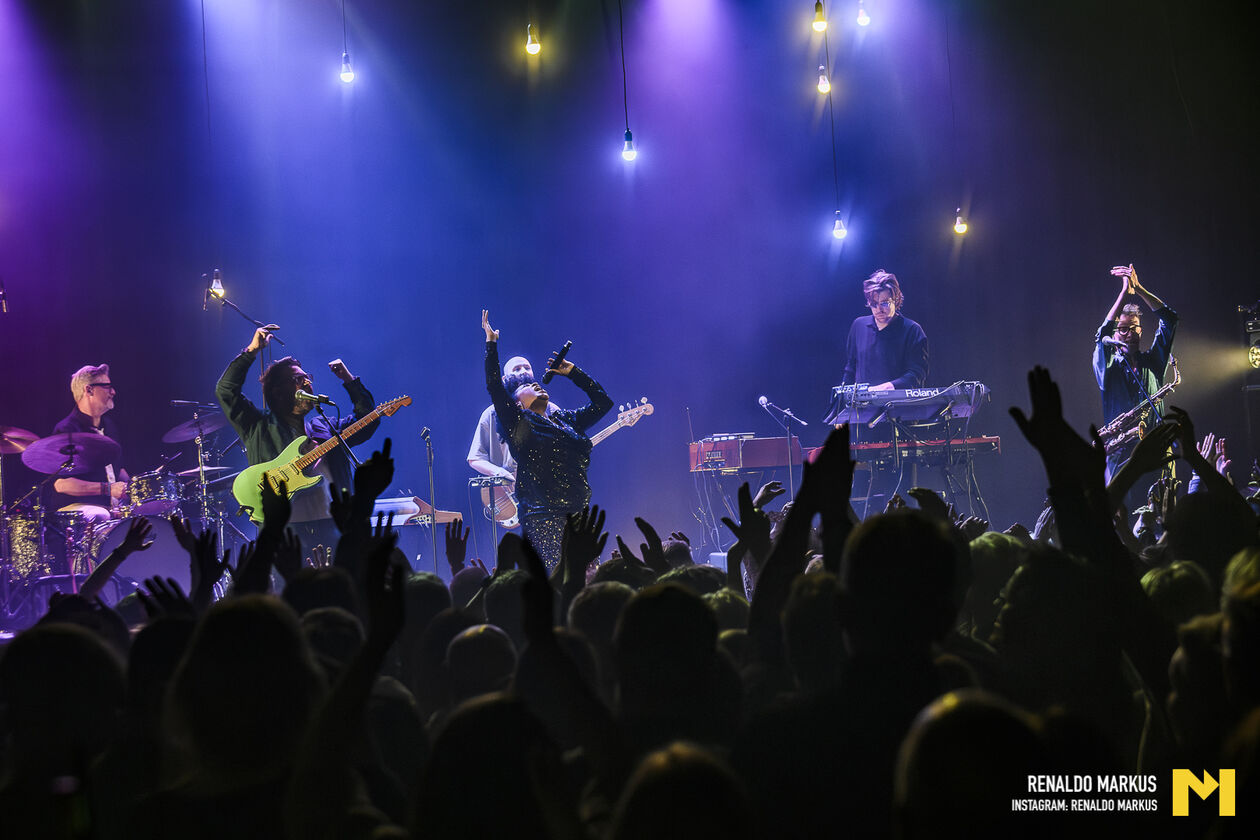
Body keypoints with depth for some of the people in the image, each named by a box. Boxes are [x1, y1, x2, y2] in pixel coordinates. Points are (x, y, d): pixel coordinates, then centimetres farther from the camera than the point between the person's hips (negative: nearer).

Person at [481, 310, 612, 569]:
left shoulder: (565, 420, 21)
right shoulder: (518, 423, 4)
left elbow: (603, 401, 30)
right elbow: (494, 385, -6)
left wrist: (573, 372, 27)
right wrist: (491, 342, -4)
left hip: (577, 515, 6)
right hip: (543, 516, -6)